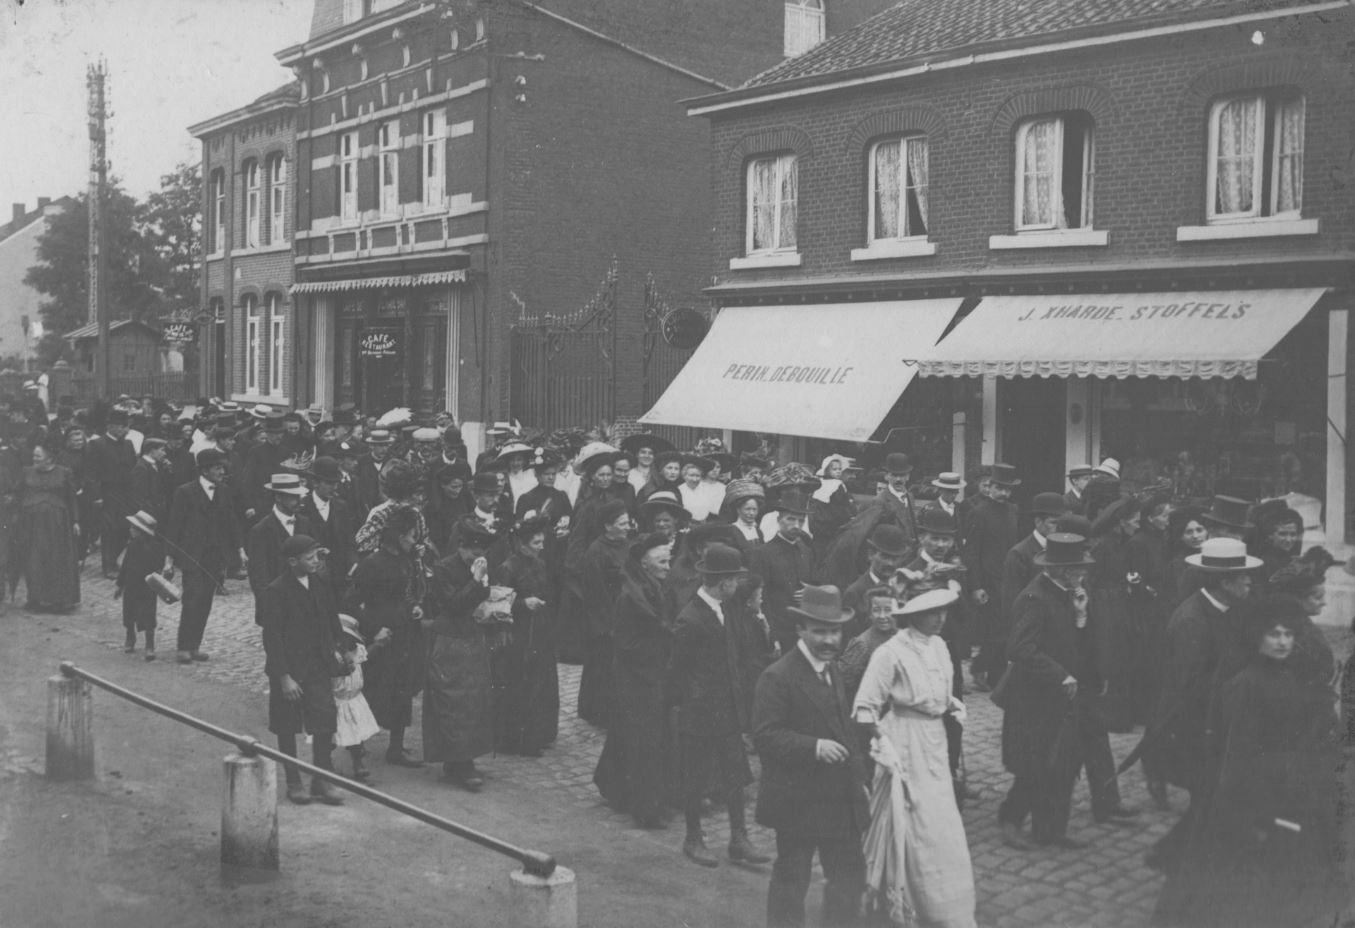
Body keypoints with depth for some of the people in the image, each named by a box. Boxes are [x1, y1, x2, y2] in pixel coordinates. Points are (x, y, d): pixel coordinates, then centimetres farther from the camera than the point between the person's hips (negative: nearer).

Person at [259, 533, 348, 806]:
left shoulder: (320, 587, 6)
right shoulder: (276, 591, -12)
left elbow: (332, 622, 16)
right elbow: (272, 637, -13)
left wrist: (339, 648, 0)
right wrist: (284, 677, -16)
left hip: (318, 667, 4)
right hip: (289, 669, -4)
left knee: (325, 723, -2)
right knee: (287, 729, 7)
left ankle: (322, 780, 9)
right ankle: (293, 783, 19)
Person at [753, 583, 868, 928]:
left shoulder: (835, 672, 13)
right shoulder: (777, 678, -16)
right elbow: (765, 735, -22)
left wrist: (858, 779, 17)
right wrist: (814, 747, -31)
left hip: (841, 799, 8)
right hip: (799, 800, -8)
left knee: (850, 874, 11)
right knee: (790, 880, 5)